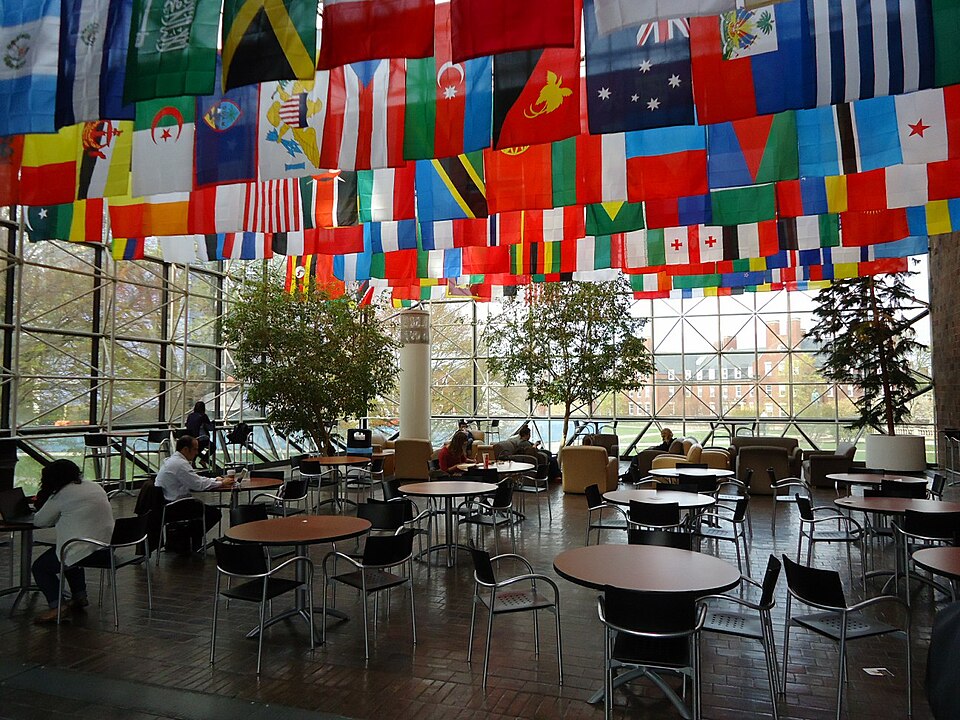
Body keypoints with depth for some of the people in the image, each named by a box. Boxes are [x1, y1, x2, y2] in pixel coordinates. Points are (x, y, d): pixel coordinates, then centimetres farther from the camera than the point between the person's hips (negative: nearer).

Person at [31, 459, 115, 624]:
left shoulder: (61, 495, -8)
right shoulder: (96, 487, 13)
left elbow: (39, 521, 1)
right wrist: (60, 516, 29)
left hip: (85, 550, -8)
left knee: (40, 567, 9)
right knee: (70, 555, 35)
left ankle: (56, 607, -5)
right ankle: (80, 596, 33)